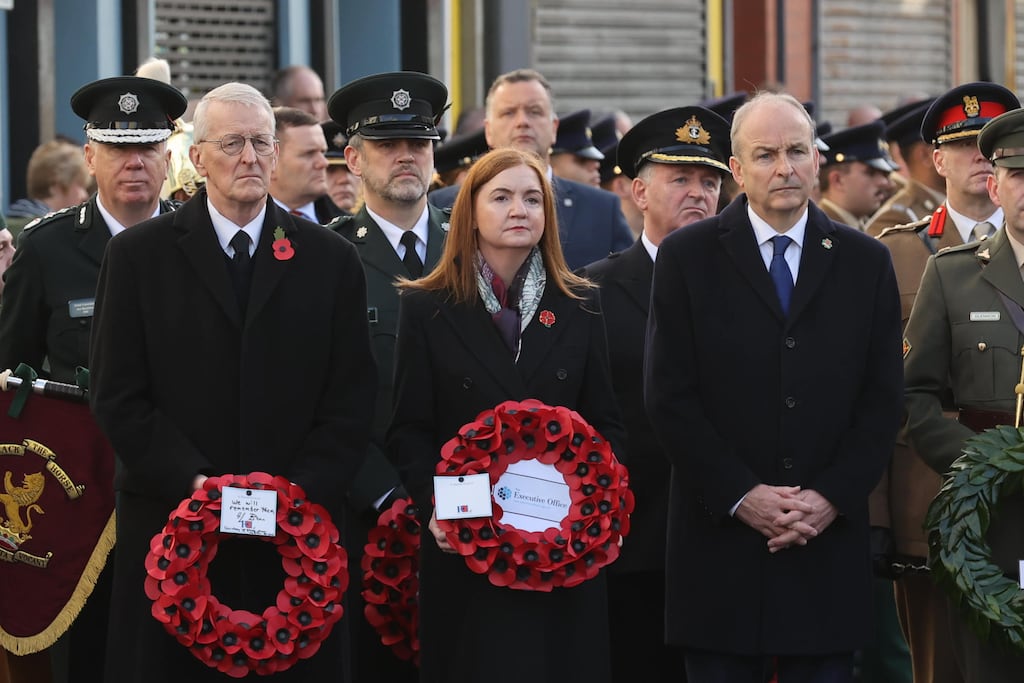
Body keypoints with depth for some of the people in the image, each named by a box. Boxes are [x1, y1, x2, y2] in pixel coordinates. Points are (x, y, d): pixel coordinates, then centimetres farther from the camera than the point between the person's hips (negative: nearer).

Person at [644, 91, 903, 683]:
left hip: (829, 540, 2)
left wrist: (832, 497, -7)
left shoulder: (865, 262, 8)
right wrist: (740, 495, -11)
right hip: (722, 537, -1)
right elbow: (670, 395, -3)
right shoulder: (688, 256, 2)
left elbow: (883, 400, 5)